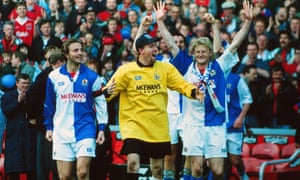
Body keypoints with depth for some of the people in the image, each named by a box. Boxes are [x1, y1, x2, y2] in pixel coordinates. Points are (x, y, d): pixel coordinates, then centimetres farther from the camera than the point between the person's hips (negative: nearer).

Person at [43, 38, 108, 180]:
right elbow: (49, 104, 13)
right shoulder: (54, 76, 5)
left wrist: (101, 128, 1)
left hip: (85, 130, -2)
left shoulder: (91, 76, 1)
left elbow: (100, 103, 4)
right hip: (62, 131, 2)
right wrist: (49, 127, 12)